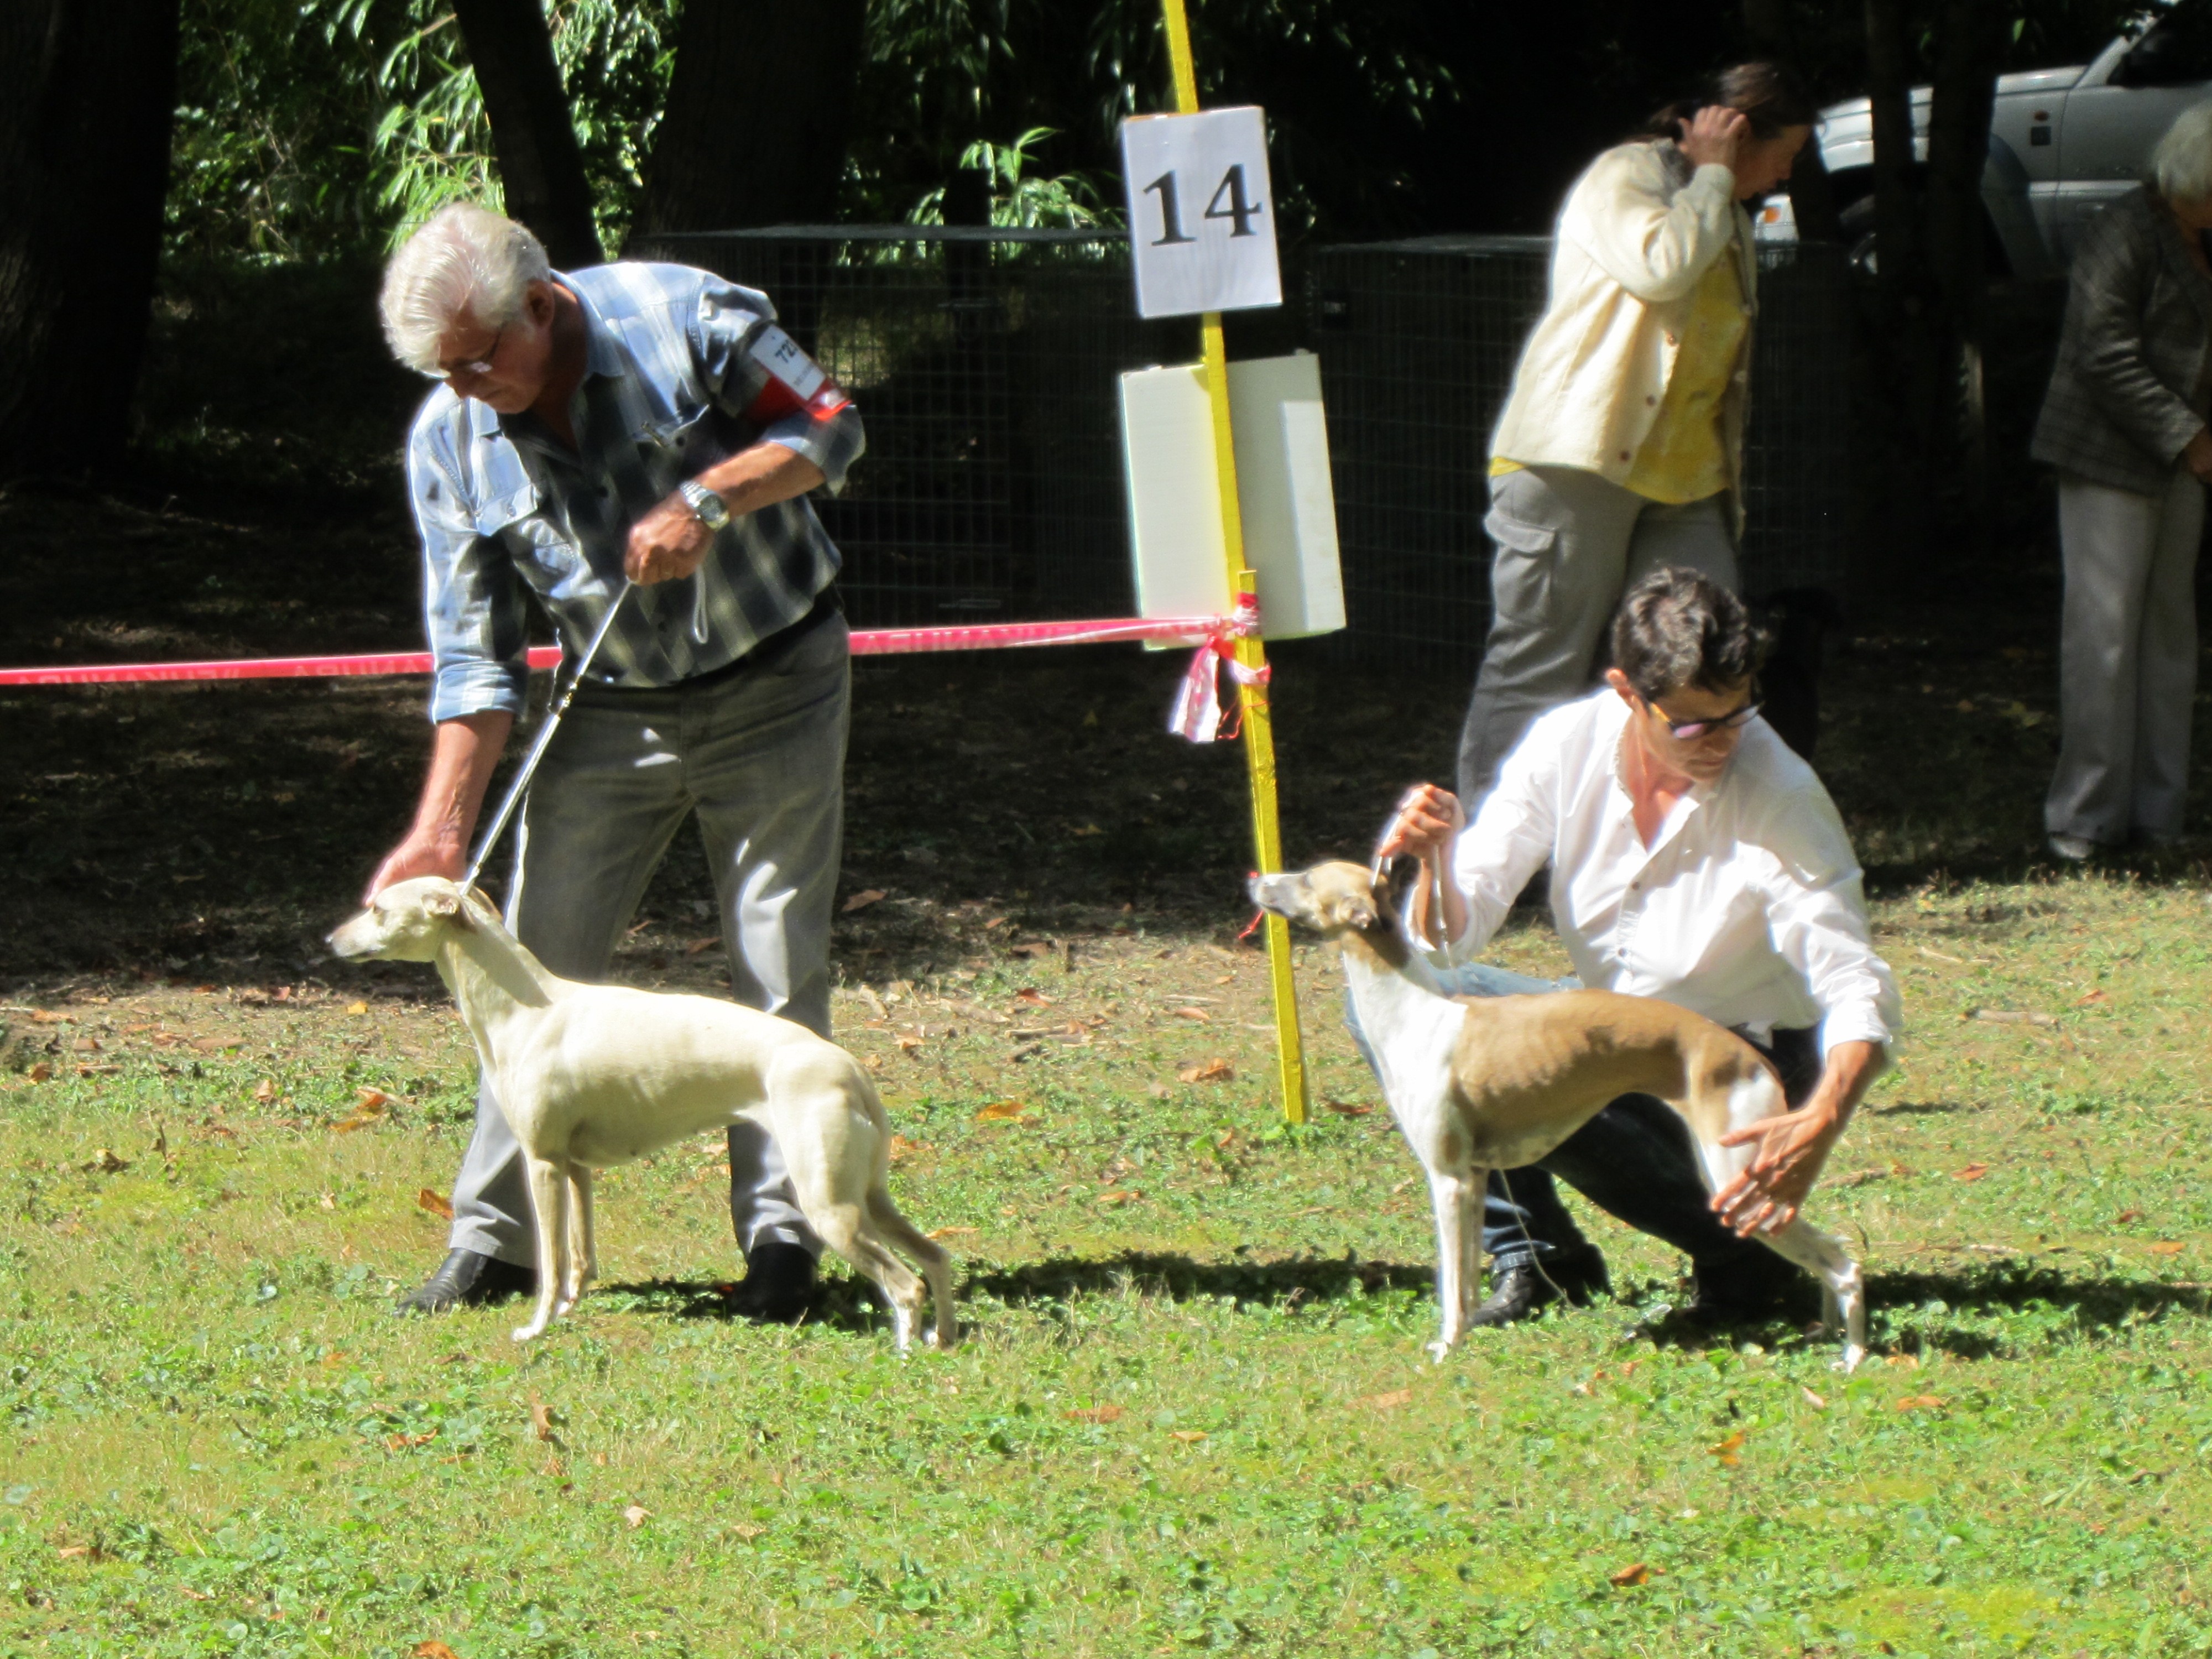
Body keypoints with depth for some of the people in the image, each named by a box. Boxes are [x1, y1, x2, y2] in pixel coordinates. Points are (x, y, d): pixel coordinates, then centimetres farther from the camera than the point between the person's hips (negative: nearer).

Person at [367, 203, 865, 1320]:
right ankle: (494, 1236, 8)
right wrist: (441, 829, -12)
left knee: (779, 974, -3)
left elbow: (830, 428, -9)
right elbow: (474, 658, -5)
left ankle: (781, 1236, 6)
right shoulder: (448, 443, -9)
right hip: (611, 713, 3)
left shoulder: (681, 318, -18)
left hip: (776, 691, -3)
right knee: (536, 967, -1)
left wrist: (706, 498, -25)